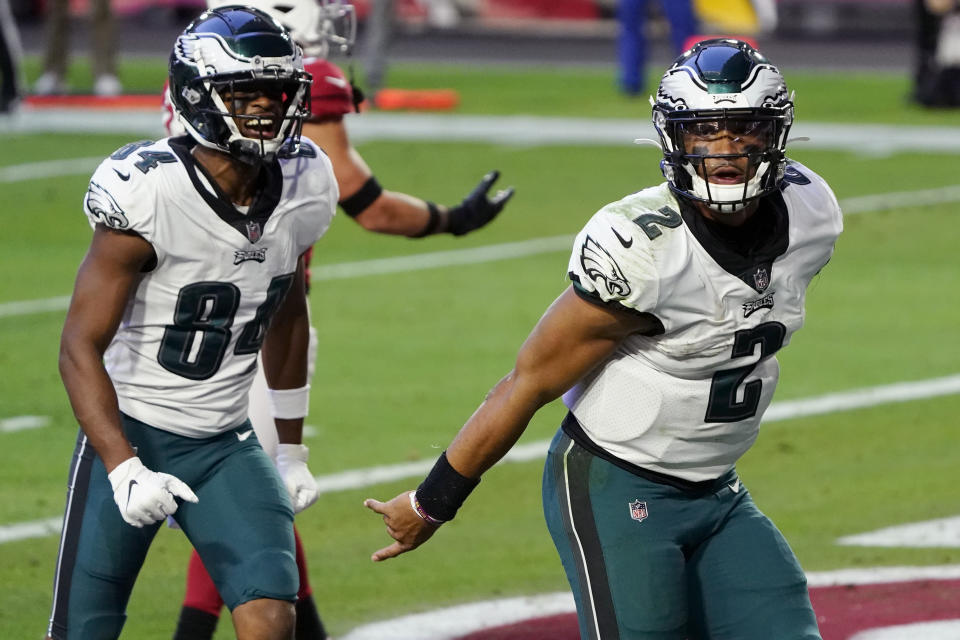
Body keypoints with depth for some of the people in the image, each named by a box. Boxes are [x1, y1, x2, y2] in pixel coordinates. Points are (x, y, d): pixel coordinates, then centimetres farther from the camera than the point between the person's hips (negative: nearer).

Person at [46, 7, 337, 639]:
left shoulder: (305, 188, -2)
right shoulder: (149, 192, -21)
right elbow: (81, 347, -18)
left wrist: (292, 450, 21)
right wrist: (124, 471, -28)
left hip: (225, 444, 4)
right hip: (129, 436, -4)